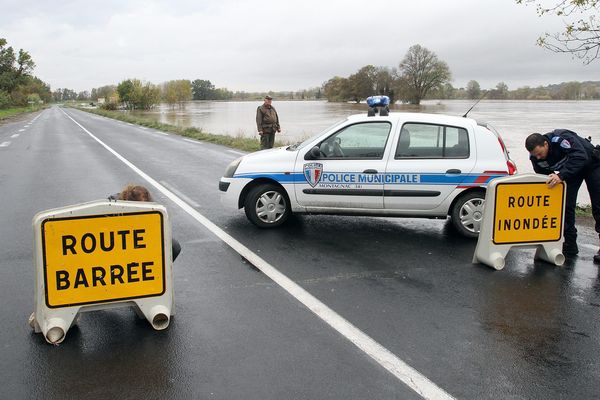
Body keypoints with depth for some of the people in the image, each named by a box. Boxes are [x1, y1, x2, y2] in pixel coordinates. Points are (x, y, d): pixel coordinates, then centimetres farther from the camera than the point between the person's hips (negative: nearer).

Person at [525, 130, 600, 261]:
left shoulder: (561, 138, -40)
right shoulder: (535, 157, -20)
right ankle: (570, 246, 3)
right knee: (566, 205, -5)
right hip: (570, 170, 5)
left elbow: (580, 157, -47)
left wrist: (561, 176, -55)